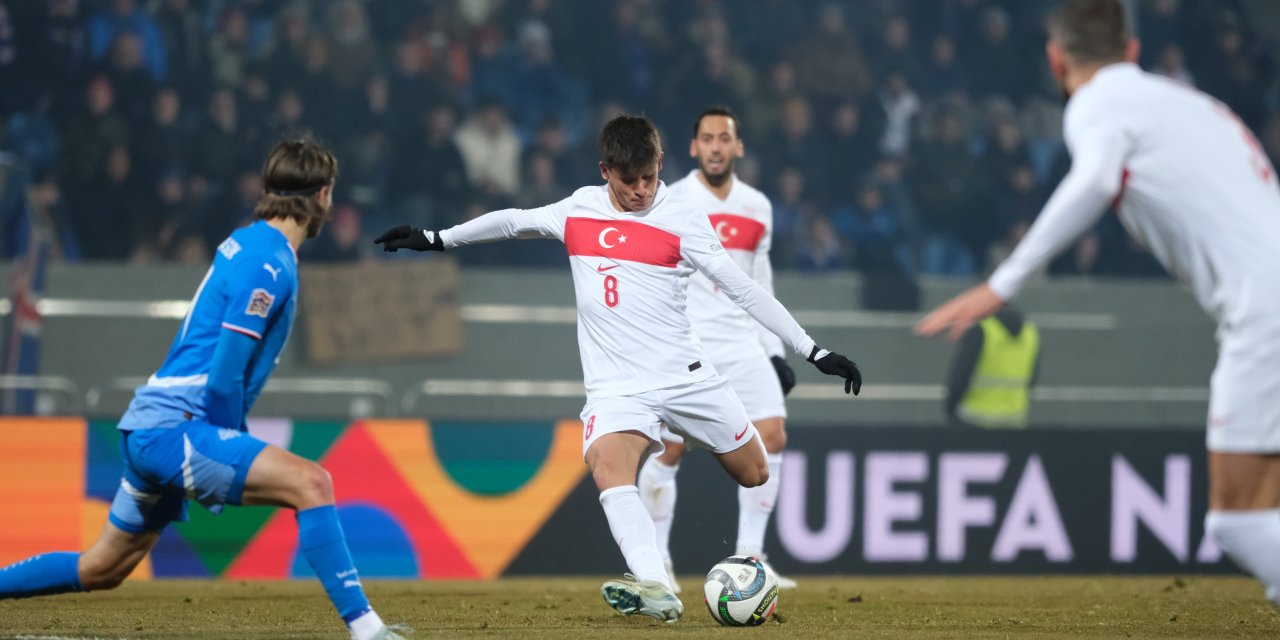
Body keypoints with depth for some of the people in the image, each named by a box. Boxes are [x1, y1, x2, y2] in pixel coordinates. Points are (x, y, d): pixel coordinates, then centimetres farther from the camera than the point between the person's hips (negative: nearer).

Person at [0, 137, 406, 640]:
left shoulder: (245, 242, 14)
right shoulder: (270, 266, -14)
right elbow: (225, 378, -18)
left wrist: (234, 450, 21)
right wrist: (231, 461, -5)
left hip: (147, 427, 10)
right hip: (174, 429, -10)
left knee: (103, 570, 21)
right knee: (310, 483, -21)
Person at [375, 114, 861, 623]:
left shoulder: (683, 218, -3)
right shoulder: (579, 210, 7)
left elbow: (743, 289, -3)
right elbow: (512, 221, 25)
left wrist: (815, 352, -6)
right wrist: (435, 239, 31)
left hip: (686, 376, -1)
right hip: (616, 386, 1)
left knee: (756, 476, 4)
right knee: (609, 473, -28)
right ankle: (656, 591, -41)